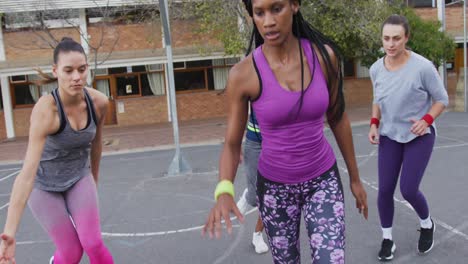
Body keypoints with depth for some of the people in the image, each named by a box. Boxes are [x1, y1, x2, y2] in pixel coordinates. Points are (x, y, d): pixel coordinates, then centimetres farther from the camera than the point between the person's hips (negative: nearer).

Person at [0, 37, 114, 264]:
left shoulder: (99, 102, -18)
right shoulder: (46, 109, -33)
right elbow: (28, 172, -40)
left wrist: (94, 178, 15)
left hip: (79, 178, 3)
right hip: (44, 184, -3)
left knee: (93, 244, -8)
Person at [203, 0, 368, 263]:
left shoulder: (324, 54, -13)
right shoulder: (242, 74, -18)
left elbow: (338, 118, 1)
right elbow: (232, 145, -11)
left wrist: (355, 177, 9)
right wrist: (224, 193, -31)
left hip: (322, 179, 1)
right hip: (276, 185, -1)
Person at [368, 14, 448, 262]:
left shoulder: (423, 67, -21)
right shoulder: (376, 68, -7)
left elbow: (442, 99, -8)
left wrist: (426, 120, -25)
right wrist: (374, 125, -4)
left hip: (419, 136, -4)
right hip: (390, 135, 4)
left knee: (408, 189, -9)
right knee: (385, 189, 0)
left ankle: (427, 224, 25)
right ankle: (387, 239, 21)